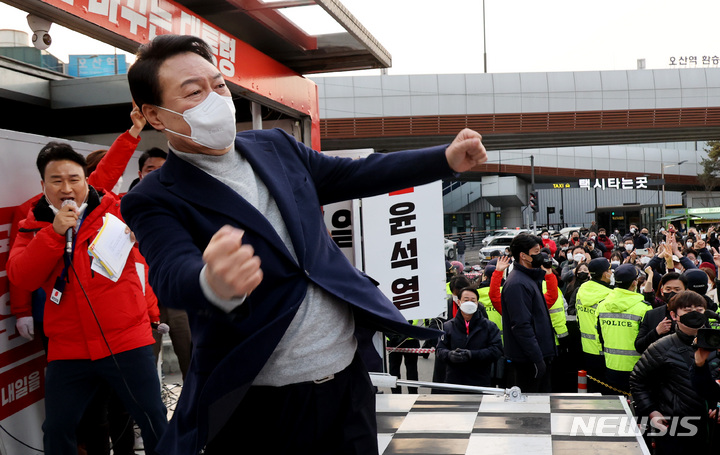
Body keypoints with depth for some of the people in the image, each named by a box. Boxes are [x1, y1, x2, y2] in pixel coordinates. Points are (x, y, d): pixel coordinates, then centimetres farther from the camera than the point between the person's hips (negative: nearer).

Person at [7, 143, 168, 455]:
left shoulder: (115, 210, 0)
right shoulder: (33, 227, 8)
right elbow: (21, 278, -6)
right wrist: (54, 232, -15)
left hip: (127, 342, -2)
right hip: (67, 350, 3)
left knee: (152, 418, 4)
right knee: (57, 429, 9)